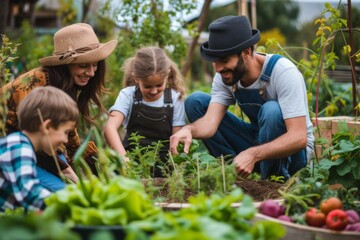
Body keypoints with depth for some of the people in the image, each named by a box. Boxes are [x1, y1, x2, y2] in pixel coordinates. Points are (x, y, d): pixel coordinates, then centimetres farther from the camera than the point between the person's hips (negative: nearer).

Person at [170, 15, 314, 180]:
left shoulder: (283, 72, -28)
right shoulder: (224, 76, -12)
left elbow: (299, 137, -35)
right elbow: (210, 122, -22)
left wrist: (253, 154, -47)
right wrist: (189, 129, -46)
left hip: (292, 149, -5)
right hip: (257, 140, 5)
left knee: (271, 110, -37)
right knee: (195, 101, -8)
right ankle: (235, 169, -6)